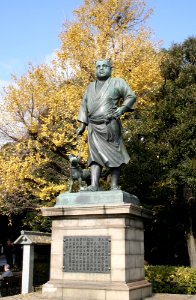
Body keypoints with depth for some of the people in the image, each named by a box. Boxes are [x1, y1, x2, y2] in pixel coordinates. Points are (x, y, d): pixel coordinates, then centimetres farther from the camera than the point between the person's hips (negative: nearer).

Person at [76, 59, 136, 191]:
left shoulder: (117, 82, 7)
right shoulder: (90, 87, 22)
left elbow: (131, 96, 4)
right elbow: (84, 105, 22)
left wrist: (123, 108, -14)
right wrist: (82, 124, 13)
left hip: (110, 125, -4)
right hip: (93, 127, 4)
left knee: (113, 155, -4)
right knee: (95, 154, -7)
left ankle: (114, 186, -3)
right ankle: (94, 185, -13)